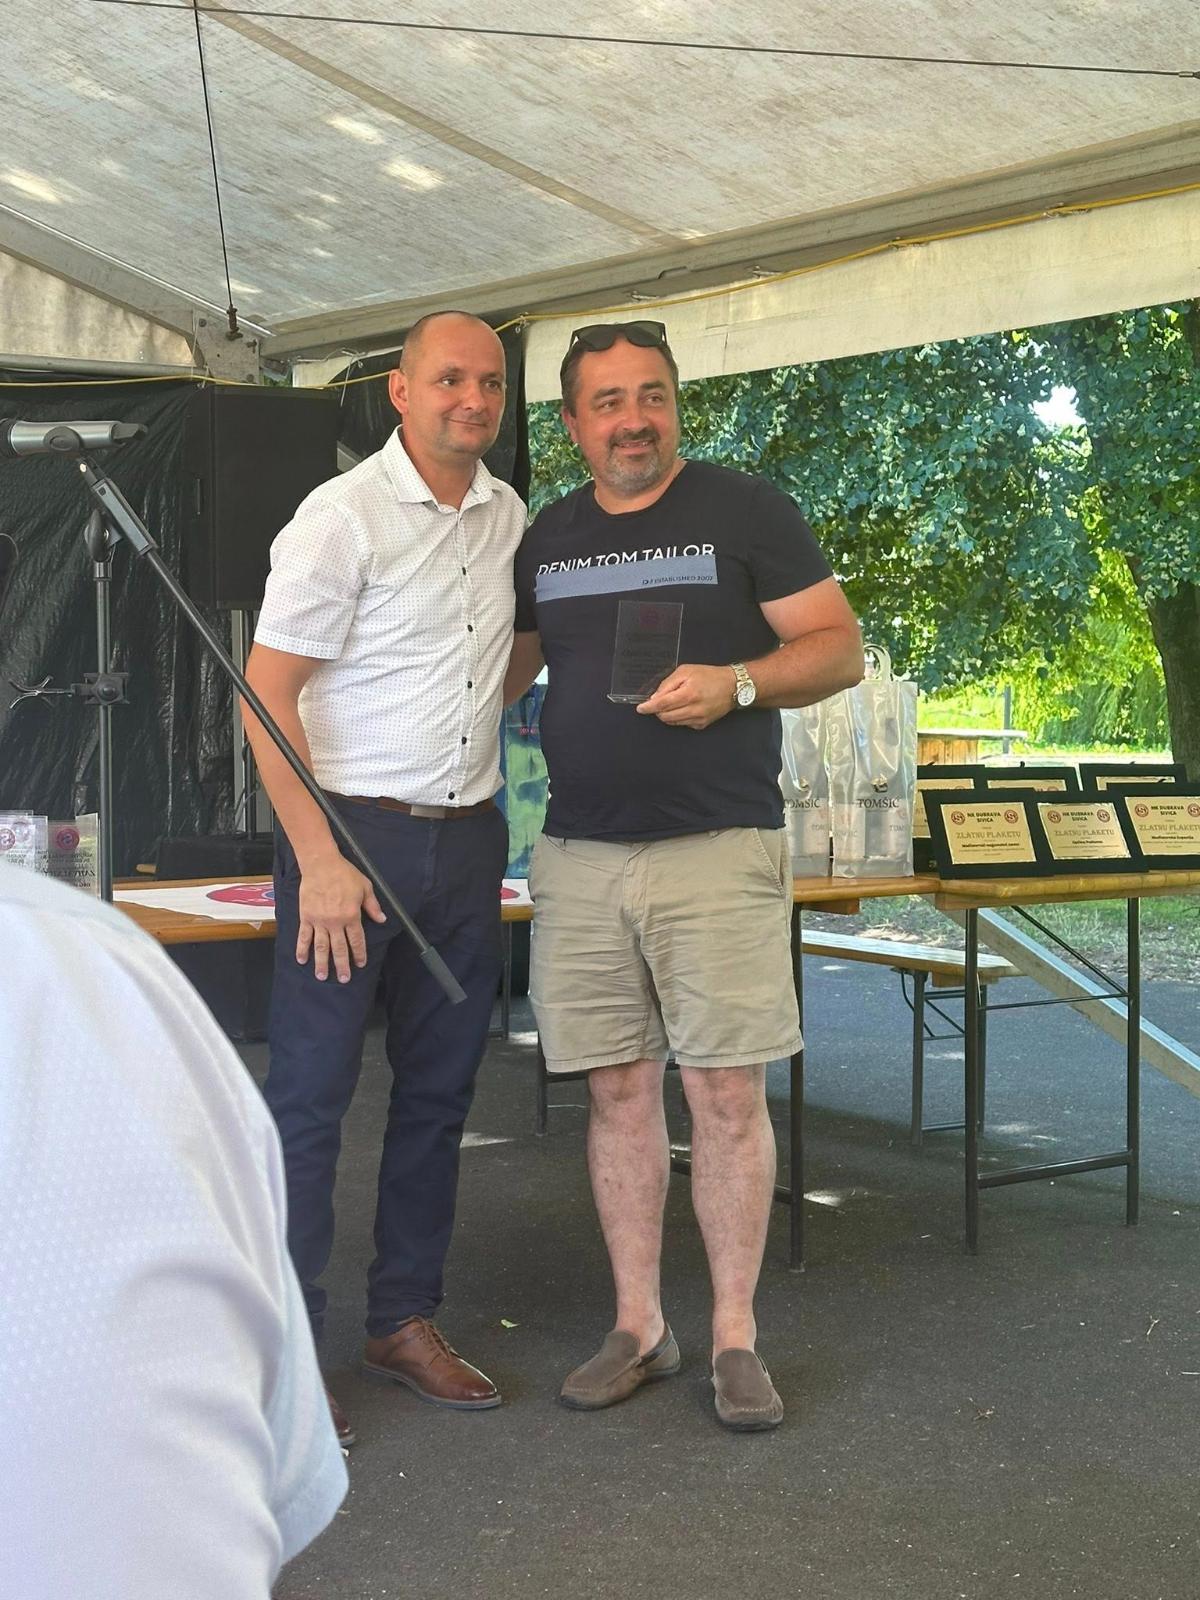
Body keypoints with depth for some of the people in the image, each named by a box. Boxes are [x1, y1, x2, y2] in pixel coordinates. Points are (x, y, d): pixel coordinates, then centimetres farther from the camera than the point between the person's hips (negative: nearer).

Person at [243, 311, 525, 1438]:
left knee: (440, 1089, 11)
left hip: (467, 839, 7)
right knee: (310, 1094, -4)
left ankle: (404, 1321, 24)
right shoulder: (343, 518, -11)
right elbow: (265, 697, -14)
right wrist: (318, 862, -19)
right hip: (351, 833, -6)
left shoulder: (508, 516, 10)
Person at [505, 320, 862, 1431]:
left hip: (718, 850, -4)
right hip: (580, 858, 4)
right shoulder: (549, 538, 14)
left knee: (727, 1092, -3)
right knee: (618, 1091, 7)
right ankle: (638, 1329, 18)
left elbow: (841, 648, -2)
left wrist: (735, 683, -19)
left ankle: (736, 1339, 9)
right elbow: (509, 668, 26)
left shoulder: (746, 512, 1)